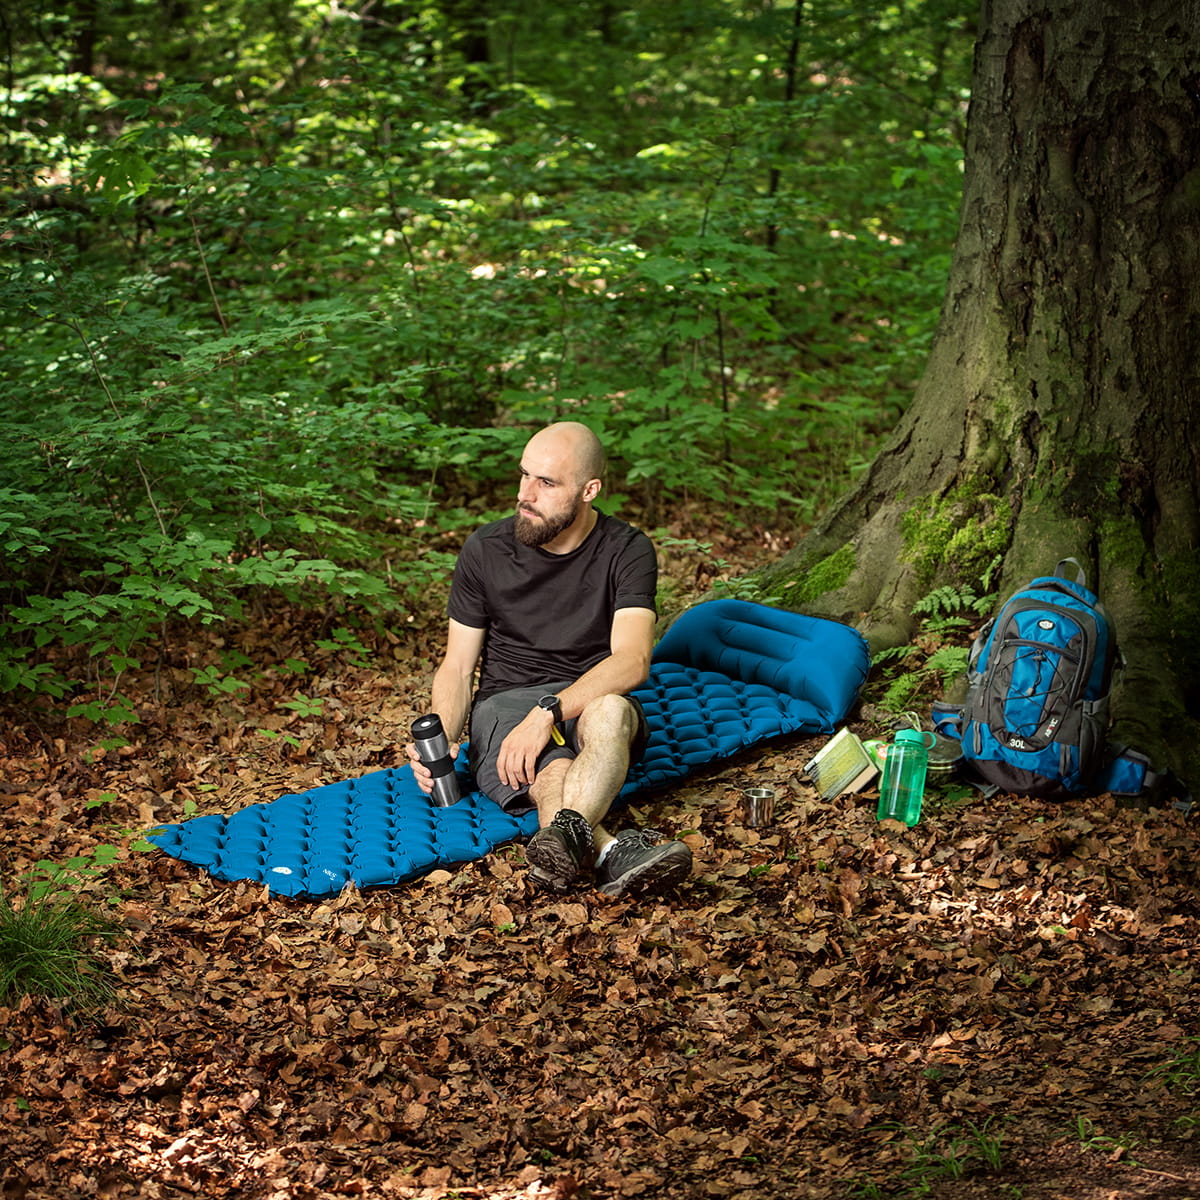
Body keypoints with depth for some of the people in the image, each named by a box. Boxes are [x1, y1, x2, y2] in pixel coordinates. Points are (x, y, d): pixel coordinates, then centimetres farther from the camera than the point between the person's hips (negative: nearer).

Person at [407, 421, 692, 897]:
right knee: (554, 774, -37)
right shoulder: (485, 551, 2)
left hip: (592, 701, 0)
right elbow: (456, 666, 6)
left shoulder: (627, 551, -2)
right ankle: (612, 853, -66)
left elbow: (632, 661, -16)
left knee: (611, 712, -40)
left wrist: (547, 712, -30)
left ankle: (567, 833, -66)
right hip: (504, 703, 0)